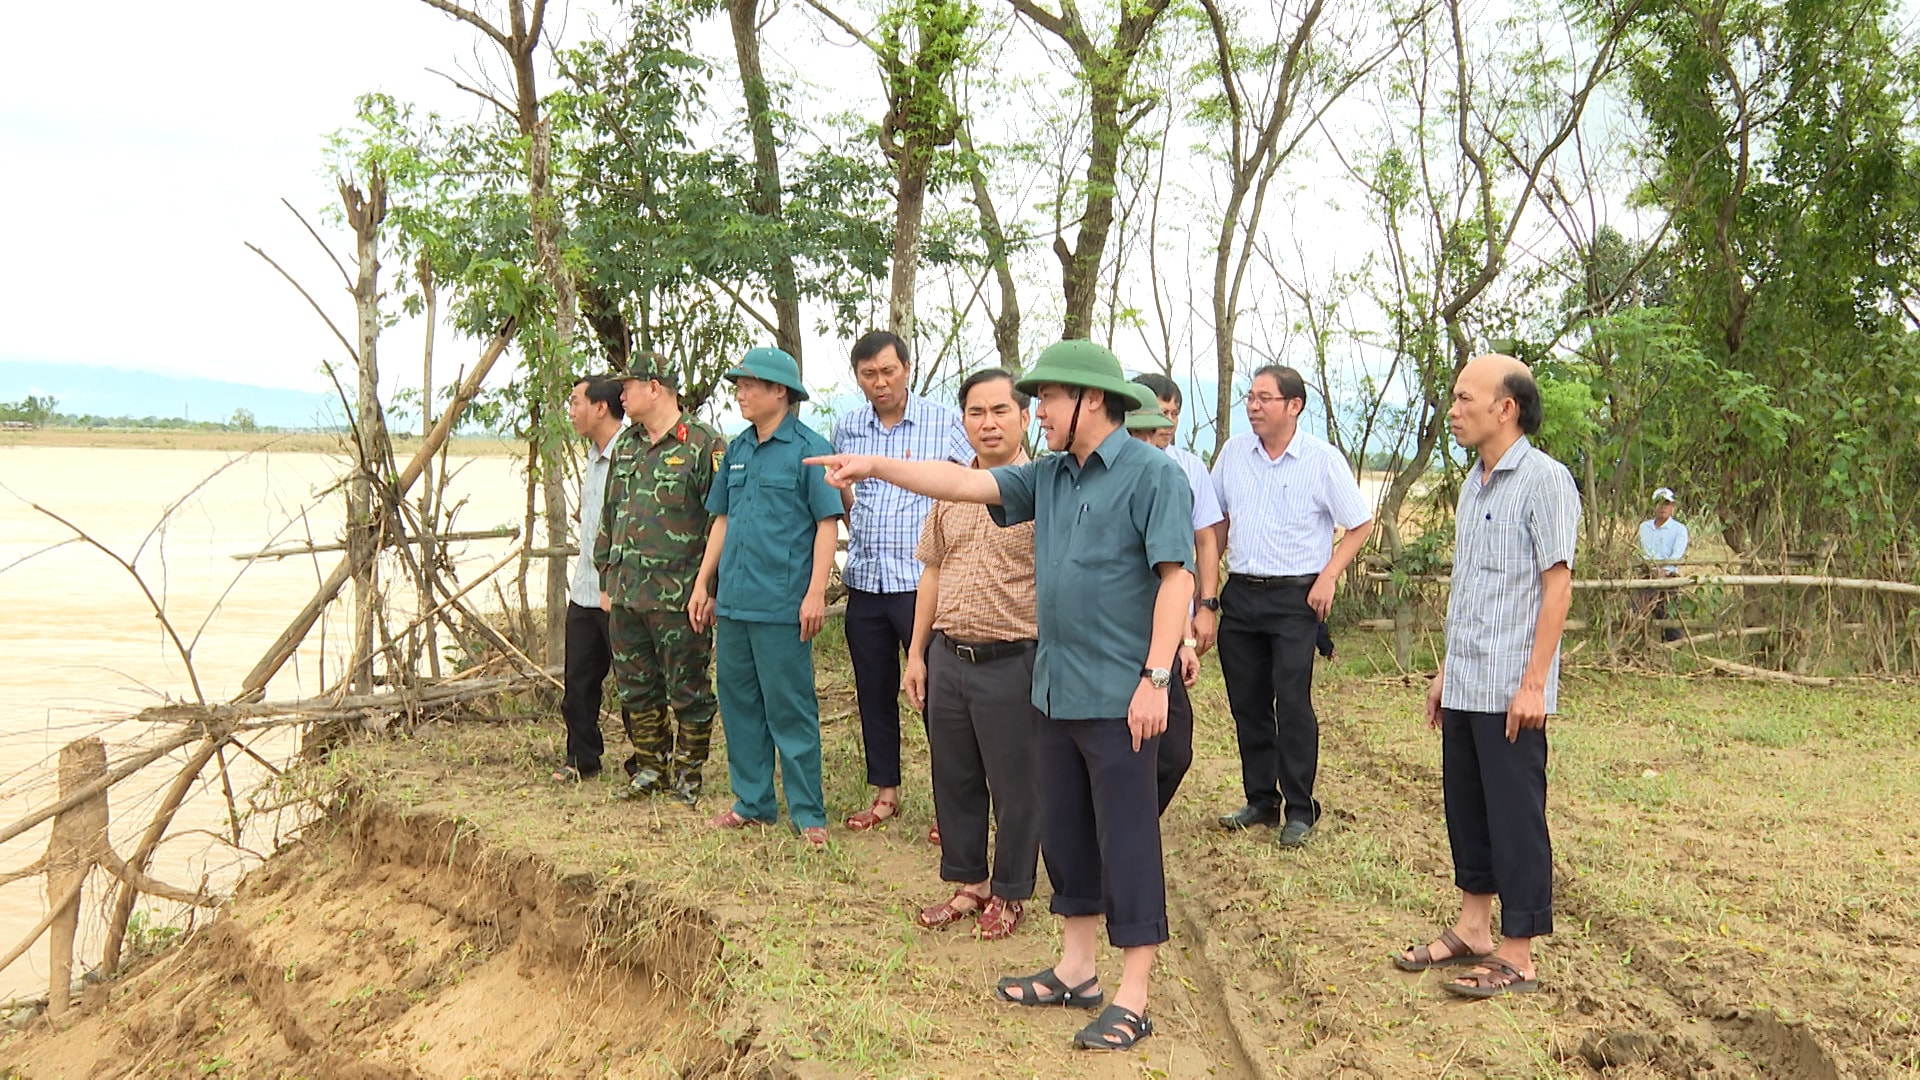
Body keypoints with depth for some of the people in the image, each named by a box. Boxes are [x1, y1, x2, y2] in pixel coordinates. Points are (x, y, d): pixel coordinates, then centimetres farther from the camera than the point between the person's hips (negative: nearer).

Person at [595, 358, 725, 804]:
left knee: (687, 691, 3)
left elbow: (722, 520, -11)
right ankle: (650, 767, 28)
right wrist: (607, 578, 18)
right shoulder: (625, 447, 15)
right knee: (635, 690, 14)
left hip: (678, 598, -7)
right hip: (626, 596, 7)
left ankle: (688, 774, 16)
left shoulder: (704, 445, -8)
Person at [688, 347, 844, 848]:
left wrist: (815, 593, -17)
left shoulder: (808, 448, -8)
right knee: (738, 702, 13)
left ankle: (808, 814, 7)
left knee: (790, 710, -2)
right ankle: (752, 802, 25)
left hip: (781, 603, -7)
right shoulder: (737, 449, 13)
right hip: (732, 600, 7)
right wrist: (703, 584, 16)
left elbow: (828, 522, -10)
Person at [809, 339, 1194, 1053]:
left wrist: (1155, 679, -21)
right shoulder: (1050, 475, 11)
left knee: (1126, 842, 1)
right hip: (1057, 690, 8)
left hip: (1119, 697, -8)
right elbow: (965, 484, 9)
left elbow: (1177, 578, -16)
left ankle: (1132, 1001, 11)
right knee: (1064, 833, 16)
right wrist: (874, 467, 2)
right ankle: (1075, 971, 31)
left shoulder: (1151, 474, -11)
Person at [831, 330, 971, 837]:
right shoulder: (846, 428, 9)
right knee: (874, 692, 11)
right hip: (864, 582, 5)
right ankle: (885, 792, 24)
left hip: (922, 581, -4)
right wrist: (859, 537, 14)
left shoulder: (944, 422, -3)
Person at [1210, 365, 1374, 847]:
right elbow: (1217, 521, 17)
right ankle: (1261, 800, 22)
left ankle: (1299, 810, 4)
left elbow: (1360, 525, 0)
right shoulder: (1233, 452, 6)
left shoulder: (1323, 459, -6)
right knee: (1247, 703, 9)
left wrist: (1328, 577, -8)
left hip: (1295, 596, -5)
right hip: (1240, 594, 5)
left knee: (1293, 703, -7)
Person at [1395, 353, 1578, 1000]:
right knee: (1466, 810, 15)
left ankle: (1517, 956, 10)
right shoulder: (1474, 484, 15)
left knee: (1515, 821, 1)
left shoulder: (1544, 479, -10)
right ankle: (1472, 929, 28)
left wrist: (1534, 683, -18)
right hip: (1464, 687, 8)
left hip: (1510, 692, -8)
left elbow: (1557, 584, -14)